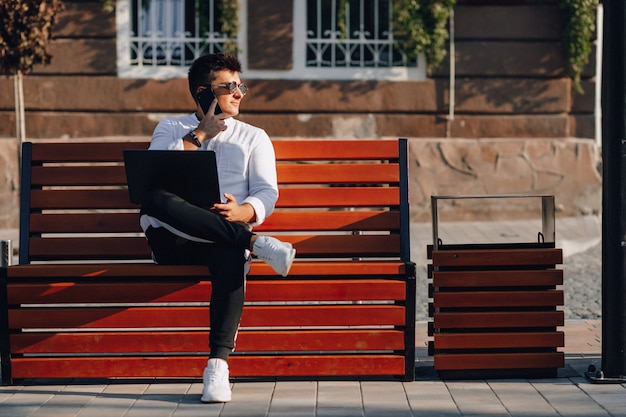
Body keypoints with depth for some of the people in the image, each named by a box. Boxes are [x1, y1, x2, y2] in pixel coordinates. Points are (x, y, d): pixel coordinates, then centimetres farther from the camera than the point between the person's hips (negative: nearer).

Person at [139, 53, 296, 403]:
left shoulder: (254, 137, 20)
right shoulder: (171, 129, 20)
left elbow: (267, 194, 7)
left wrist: (242, 212, -17)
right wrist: (200, 134, 0)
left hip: (225, 234, 0)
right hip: (172, 241, 0)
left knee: (232, 254, -39)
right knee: (156, 201, -36)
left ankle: (219, 362, -43)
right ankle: (256, 244, -33)